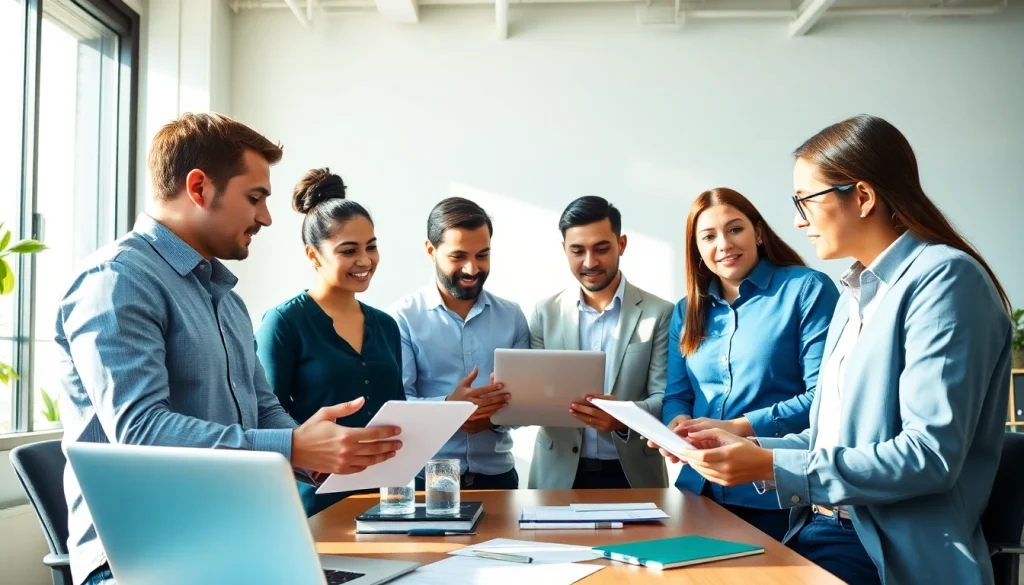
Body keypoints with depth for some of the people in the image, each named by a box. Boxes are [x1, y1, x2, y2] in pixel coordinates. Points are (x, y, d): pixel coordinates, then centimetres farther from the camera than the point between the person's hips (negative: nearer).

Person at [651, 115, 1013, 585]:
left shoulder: (943, 277, -12)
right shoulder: (857, 292, 17)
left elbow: (930, 455, -21)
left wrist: (773, 467, -20)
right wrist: (748, 449, 5)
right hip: (820, 526, 8)